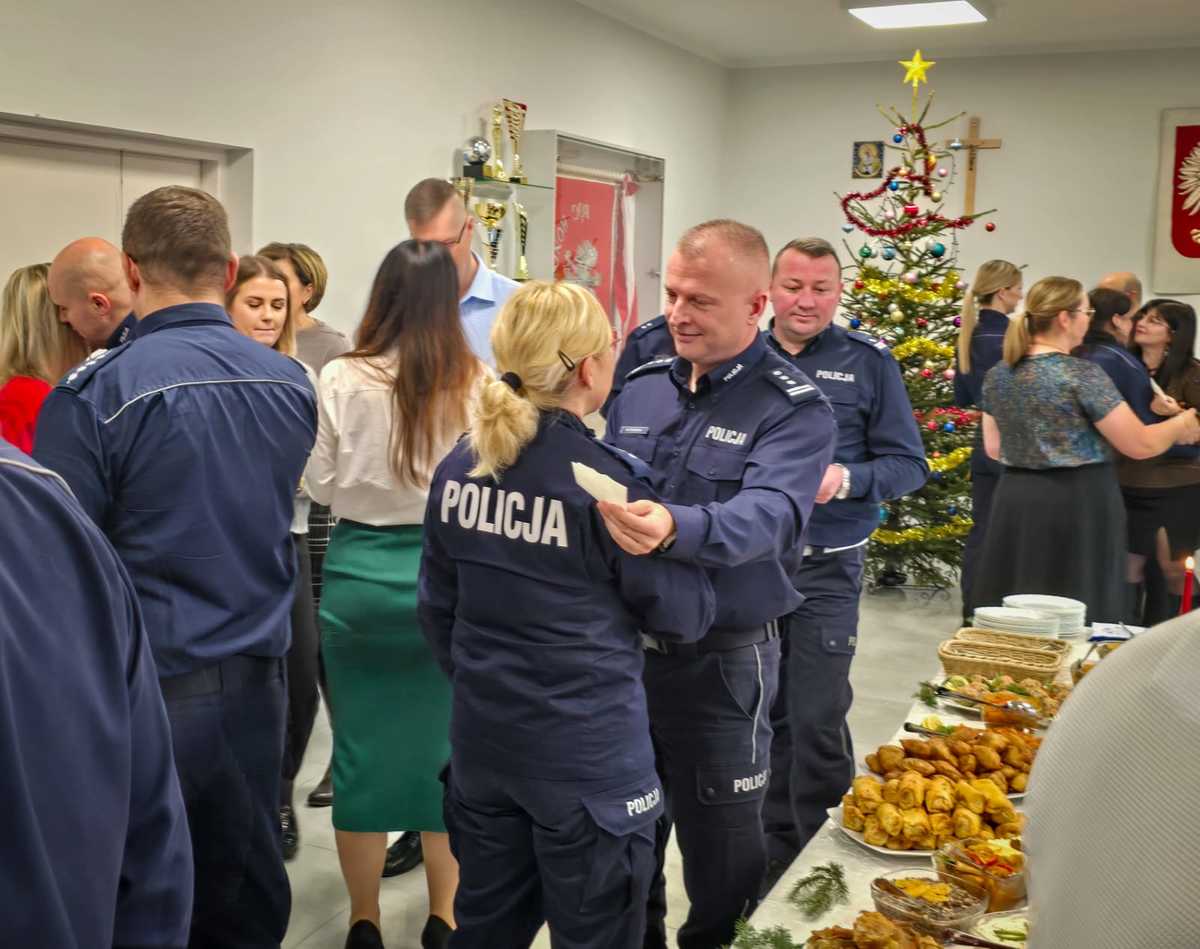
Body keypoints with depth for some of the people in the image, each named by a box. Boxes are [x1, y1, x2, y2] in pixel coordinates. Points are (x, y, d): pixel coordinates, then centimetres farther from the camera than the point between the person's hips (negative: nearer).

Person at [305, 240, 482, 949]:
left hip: (361, 572, 0)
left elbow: (320, 485, 0)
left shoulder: (343, 379, -8)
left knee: (362, 742, 11)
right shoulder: (476, 382, -9)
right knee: (448, 742, 13)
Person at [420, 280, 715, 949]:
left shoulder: (458, 468, -1)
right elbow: (684, 615, -8)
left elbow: (438, 606, 10)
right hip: (588, 757, -6)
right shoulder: (604, 481, -19)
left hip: (483, 743, 6)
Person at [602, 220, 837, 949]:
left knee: (721, 851, 11)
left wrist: (675, 528, -48)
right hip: (622, 642, 5)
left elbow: (767, 515, -30)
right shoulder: (642, 387, 5)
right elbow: (600, 495, 11)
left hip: (721, 659, -5)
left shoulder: (795, 409, -12)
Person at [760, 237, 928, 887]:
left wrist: (846, 479, -20)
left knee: (817, 722, 0)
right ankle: (776, 852, 30)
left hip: (825, 568, -3)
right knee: (764, 717, 13)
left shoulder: (867, 362, -3)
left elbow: (909, 464, -3)